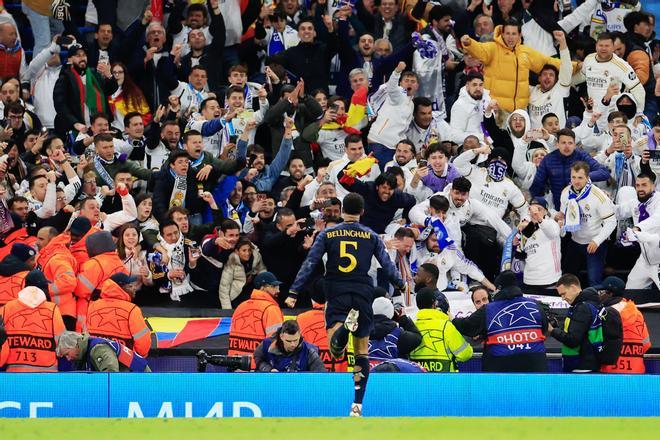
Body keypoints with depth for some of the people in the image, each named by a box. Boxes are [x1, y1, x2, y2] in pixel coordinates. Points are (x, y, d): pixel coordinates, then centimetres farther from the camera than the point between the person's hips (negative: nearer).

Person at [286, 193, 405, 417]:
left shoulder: (327, 235, 4)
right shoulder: (371, 236, 4)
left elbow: (309, 264, -2)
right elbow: (387, 264, 6)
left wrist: (293, 292, -2)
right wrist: (401, 285, 23)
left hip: (337, 295, -1)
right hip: (363, 295, 1)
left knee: (336, 350, -11)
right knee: (362, 352, 10)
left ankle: (345, 325, -43)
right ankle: (357, 404, 3)